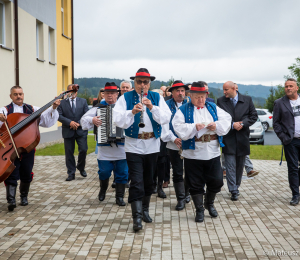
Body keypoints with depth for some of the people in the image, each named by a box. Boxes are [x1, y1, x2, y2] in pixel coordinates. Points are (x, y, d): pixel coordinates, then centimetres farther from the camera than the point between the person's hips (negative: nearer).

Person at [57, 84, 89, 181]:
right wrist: (70, 122, -15)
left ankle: (81, 167, 18)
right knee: (69, 152, 2)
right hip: (68, 131, 0)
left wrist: (78, 123, -11)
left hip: (81, 130, 0)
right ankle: (71, 174, 11)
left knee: (83, 150, -9)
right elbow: (59, 116, -3)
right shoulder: (62, 103, 7)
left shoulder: (83, 101, 10)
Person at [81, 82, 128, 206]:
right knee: (104, 171, 3)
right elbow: (84, 119, 2)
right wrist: (92, 120, -17)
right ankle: (103, 189, 33)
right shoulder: (99, 107, 6)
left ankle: (119, 197, 13)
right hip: (104, 146, 0)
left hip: (121, 146, 1)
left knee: (122, 173, 3)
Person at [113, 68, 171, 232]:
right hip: (134, 146, -3)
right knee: (136, 182, -9)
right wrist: (132, 112, -26)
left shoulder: (157, 98, 6)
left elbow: (166, 118, -7)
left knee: (149, 181, 15)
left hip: (152, 146, 3)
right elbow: (119, 121, -11)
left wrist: (152, 107, -21)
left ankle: (145, 210, 31)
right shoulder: (125, 98, 0)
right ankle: (137, 217, -8)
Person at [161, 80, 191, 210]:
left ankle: (186, 193, 28)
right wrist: (173, 138, -15)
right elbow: (165, 124, -5)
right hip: (174, 145, -1)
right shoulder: (167, 105, 2)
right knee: (177, 173, 3)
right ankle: (181, 198, 10)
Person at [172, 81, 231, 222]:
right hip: (193, 154, -3)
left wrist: (217, 125, -14)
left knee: (216, 181, 6)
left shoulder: (213, 107, 12)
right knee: (195, 184, 4)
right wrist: (194, 127, -21)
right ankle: (199, 210, 20)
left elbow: (227, 119, 4)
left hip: (212, 152, 3)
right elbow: (178, 127, -11)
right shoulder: (184, 109, 1)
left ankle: (209, 203, 31)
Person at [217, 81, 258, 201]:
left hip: (242, 137, 2)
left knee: (240, 164, 12)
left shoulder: (247, 100, 2)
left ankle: (236, 186, 26)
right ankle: (233, 190, -3)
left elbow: (254, 116, 4)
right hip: (228, 137, -2)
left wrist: (242, 124, -11)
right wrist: (232, 125, -14)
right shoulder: (220, 101, -1)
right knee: (230, 165, -6)